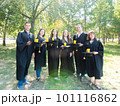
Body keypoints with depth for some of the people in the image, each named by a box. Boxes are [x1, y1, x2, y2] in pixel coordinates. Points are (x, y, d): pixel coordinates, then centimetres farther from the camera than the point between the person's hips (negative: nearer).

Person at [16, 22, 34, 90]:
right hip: (22, 53, -5)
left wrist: (33, 52, 5)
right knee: (21, 67, -5)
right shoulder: (21, 33, -2)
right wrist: (26, 44, -27)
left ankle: (24, 80, 29)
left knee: (26, 67, 12)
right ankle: (20, 84, 5)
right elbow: (19, 43, -11)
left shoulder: (32, 35, 13)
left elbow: (33, 44, 12)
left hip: (28, 54, 6)